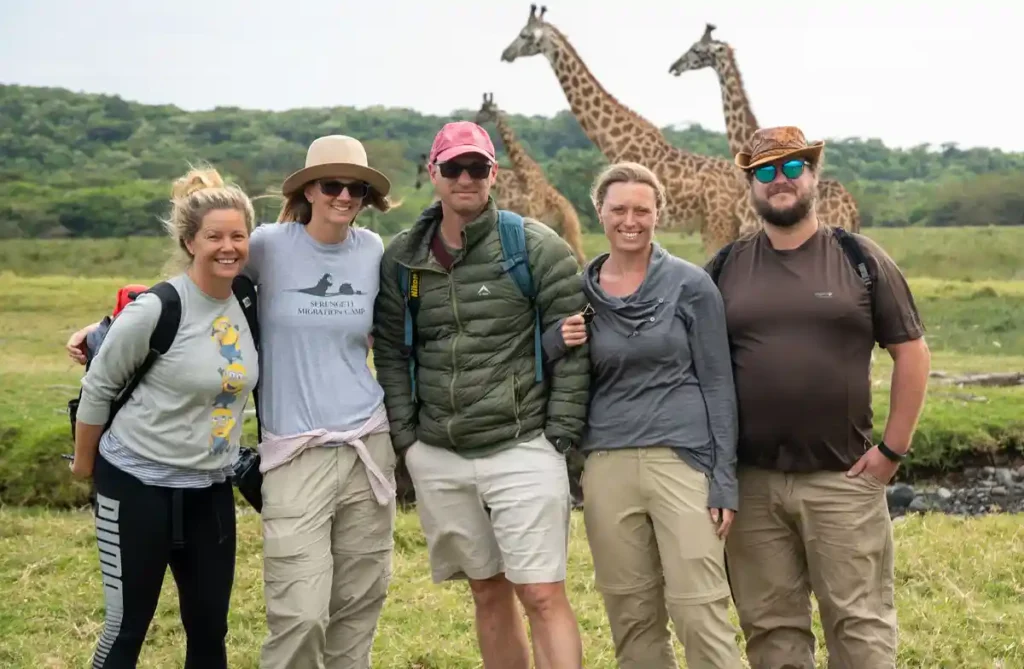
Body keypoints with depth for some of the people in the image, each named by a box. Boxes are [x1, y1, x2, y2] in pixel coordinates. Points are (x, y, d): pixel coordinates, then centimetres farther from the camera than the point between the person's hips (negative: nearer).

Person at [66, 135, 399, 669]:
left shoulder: (374, 252, 5)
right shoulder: (270, 245, -5)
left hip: (369, 445, 4)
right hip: (295, 452, -3)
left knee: (360, 603, 10)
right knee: (300, 615, -11)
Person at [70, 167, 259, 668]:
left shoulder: (246, 303, -1)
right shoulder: (156, 309, -18)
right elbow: (97, 388, -8)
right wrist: (84, 464, 1)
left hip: (212, 490, 6)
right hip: (138, 485, -6)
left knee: (210, 628, 11)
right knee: (127, 627, 4)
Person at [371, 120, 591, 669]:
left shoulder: (537, 247, -6)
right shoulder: (400, 258, 6)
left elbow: (572, 347, -5)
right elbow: (391, 352, 10)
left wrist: (559, 436, -8)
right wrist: (405, 436, 3)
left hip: (522, 449, -4)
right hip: (436, 458, 4)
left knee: (542, 595, -6)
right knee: (488, 592, 15)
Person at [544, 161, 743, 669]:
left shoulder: (691, 285, 0)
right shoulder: (579, 292, 8)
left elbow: (717, 384, -1)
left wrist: (725, 480, -7)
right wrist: (557, 344, -7)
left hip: (682, 460, -3)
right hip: (607, 465, 3)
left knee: (699, 609, -7)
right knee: (631, 615, 9)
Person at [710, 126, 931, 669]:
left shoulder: (860, 259, 3)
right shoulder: (725, 268, 7)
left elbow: (911, 352, 3)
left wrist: (892, 448, -3)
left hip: (843, 480, -2)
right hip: (751, 482, 2)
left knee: (860, 623, 3)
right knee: (770, 625, 9)